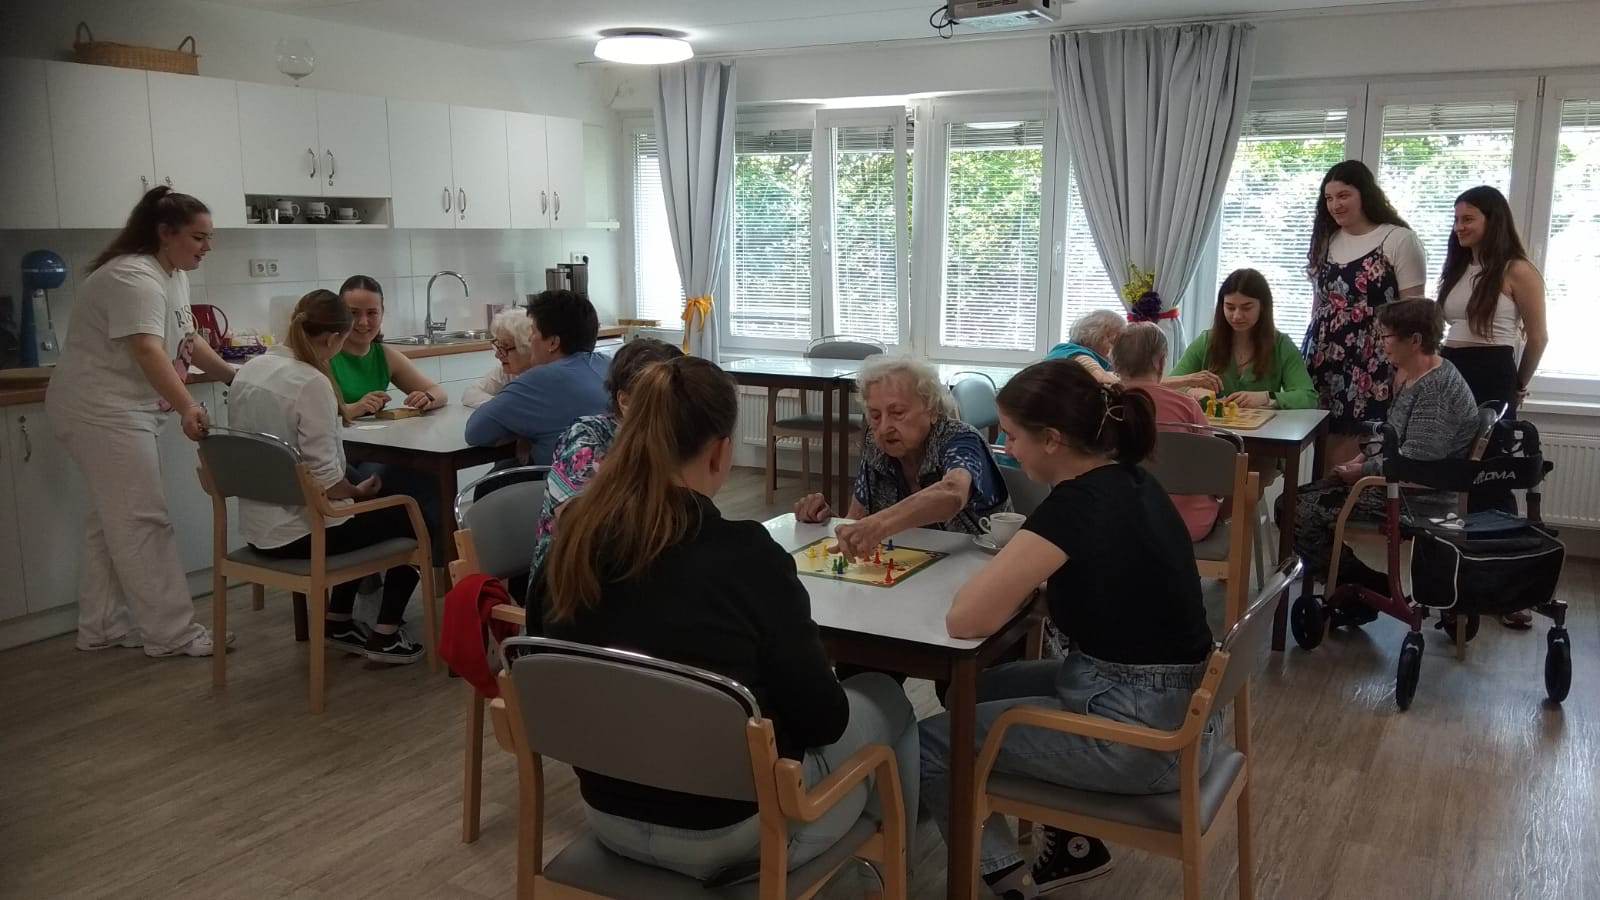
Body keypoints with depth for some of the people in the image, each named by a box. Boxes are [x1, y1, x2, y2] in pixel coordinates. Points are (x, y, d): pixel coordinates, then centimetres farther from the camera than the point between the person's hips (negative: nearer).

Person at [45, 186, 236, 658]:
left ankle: (103, 626, 24)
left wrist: (235, 377, 15)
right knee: (143, 522, -8)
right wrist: (187, 408, -48)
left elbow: (186, 342, 20)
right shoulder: (134, 277, -21)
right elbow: (147, 351, -35)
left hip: (124, 413, 11)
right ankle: (173, 633, -3)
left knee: (112, 521, 15)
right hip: (103, 414, -11)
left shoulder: (172, 275, 11)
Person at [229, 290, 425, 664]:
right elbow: (324, 477, -25)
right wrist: (359, 491, -5)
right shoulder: (311, 383, -22)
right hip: (295, 533, -8)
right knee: (410, 517, 11)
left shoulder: (249, 370, 3)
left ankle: (337, 620, 33)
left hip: (256, 528, 9)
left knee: (357, 515, 32)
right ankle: (385, 636, 13)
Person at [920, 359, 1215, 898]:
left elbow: (964, 621, -26)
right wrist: (1021, 572, 2)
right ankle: (1074, 842, 28)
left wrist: (1005, 572, -7)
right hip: (1169, 705, 9)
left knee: (929, 744, 2)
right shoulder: (1126, 482, 4)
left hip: (1141, 734, -9)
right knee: (974, 688, 24)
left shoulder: (1078, 503, -23)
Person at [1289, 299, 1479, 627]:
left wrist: (1363, 471, -13)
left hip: (1416, 500, -11)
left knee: (1302, 513, -18)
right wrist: (1364, 457, 6)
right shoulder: (1411, 375, 11)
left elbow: (1412, 461, -27)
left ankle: (1364, 593, 0)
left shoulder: (1437, 389, -22)